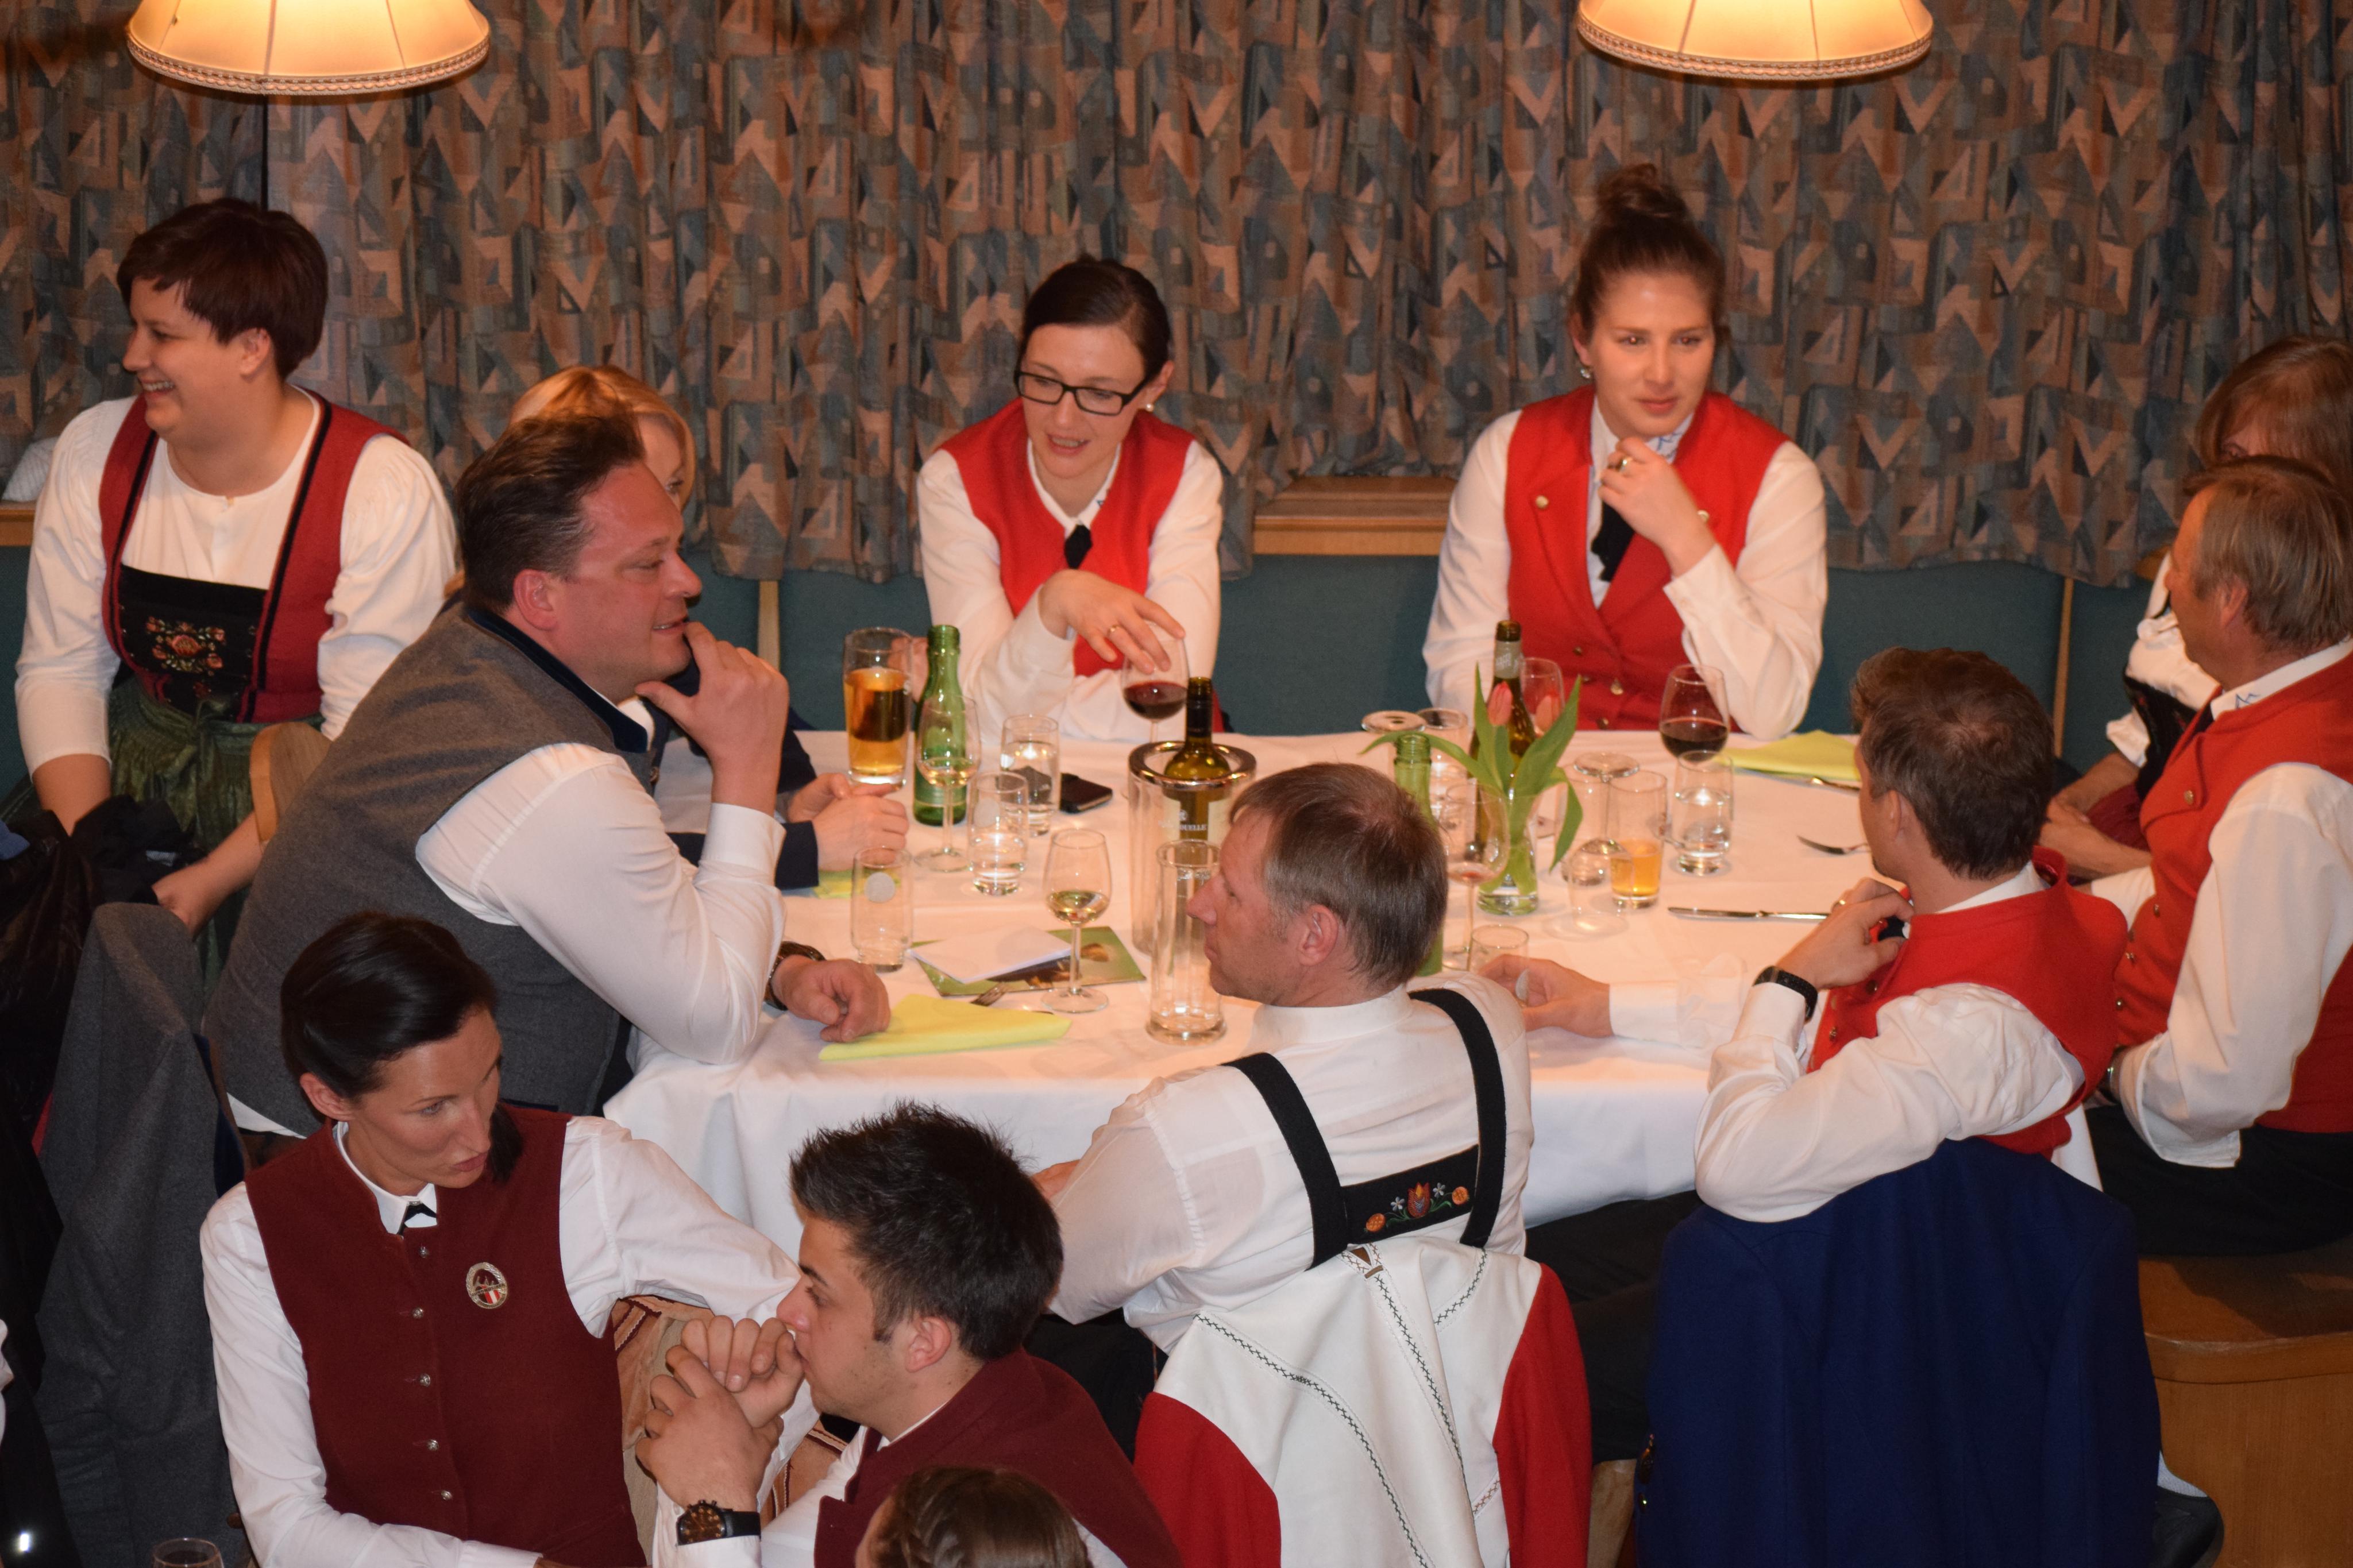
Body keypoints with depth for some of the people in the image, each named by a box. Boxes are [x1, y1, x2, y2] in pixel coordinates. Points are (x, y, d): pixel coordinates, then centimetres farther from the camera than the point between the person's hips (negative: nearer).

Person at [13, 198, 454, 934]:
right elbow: (61, 670, 2)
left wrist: (212, 881, -24)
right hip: (134, 770, 4)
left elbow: (368, 736, -16)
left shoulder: (385, 492, -14)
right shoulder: (96, 451, 1)